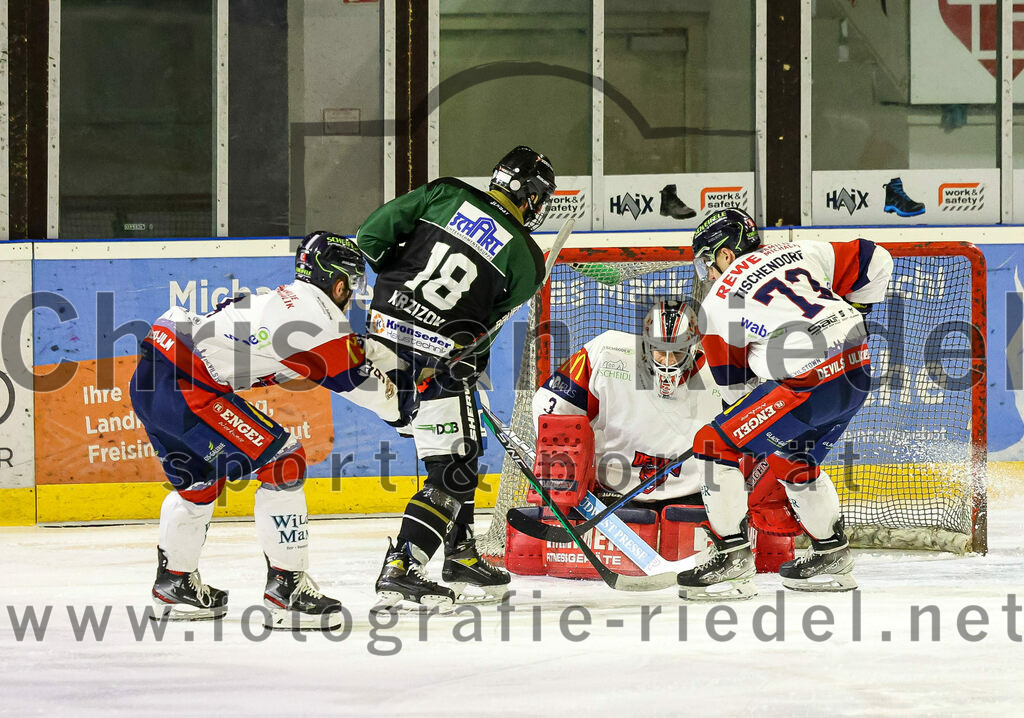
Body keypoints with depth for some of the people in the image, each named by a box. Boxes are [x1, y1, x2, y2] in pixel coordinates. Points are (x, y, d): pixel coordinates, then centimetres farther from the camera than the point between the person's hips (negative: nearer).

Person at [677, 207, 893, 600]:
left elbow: (735, 382, 10)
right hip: (857, 375, 8)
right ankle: (831, 558, 36)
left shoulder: (717, 303, 4)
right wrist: (852, 317, 31)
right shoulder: (800, 253, 16)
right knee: (791, 460, 28)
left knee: (715, 446, 1)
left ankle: (732, 557, -2)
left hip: (808, 384, -8)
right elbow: (875, 261, 18)